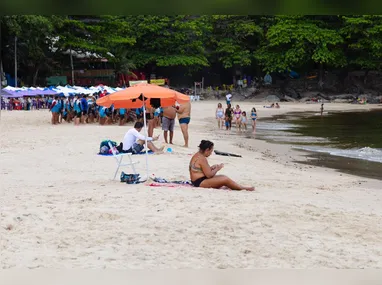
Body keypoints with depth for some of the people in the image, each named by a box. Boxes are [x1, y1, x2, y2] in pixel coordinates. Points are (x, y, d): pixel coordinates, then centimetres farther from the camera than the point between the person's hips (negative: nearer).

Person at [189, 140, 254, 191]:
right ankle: (244, 188, -2)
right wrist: (217, 169, -4)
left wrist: (211, 168, 10)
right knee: (225, 179, -13)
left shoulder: (197, 155, 13)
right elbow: (209, 175, -20)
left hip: (198, 182, 11)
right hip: (200, 182, -11)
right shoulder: (202, 159, -19)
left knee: (223, 177, 13)